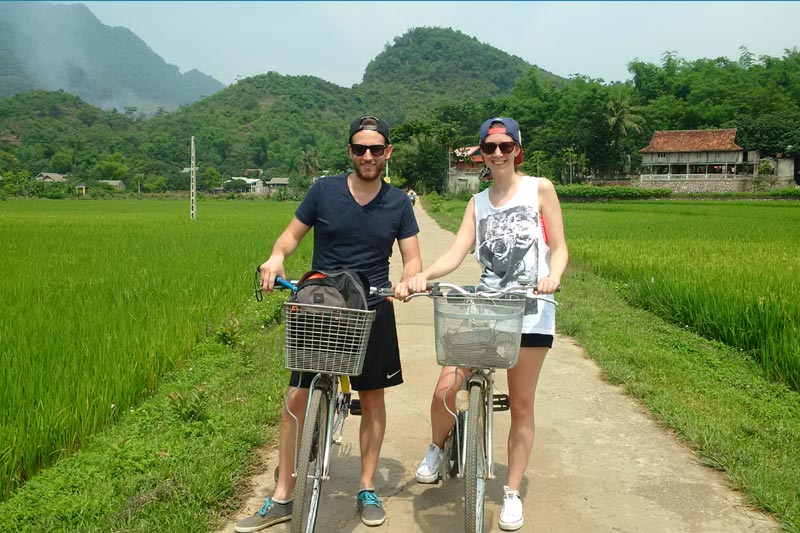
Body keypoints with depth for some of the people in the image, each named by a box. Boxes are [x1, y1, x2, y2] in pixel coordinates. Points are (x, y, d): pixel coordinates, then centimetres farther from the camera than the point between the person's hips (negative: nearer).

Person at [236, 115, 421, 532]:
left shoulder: (398, 202, 2)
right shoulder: (324, 190, -1)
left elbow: (412, 258, 3)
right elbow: (293, 234, 5)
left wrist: (408, 279, -20)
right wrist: (276, 257, -17)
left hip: (373, 313, 1)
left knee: (372, 400, 7)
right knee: (297, 399, -2)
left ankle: (367, 489, 25)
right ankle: (281, 498, 12)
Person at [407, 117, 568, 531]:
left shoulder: (539, 189, 3)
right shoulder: (477, 202, 13)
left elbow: (559, 248, 1)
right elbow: (456, 253, 0)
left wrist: (553, 276, -21)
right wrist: (423, 275, -18)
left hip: (530, 310, -2)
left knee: (521, 405, 5)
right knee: (445, 391, -8)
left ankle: (512, 494, 21)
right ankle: (437, 447, 25)